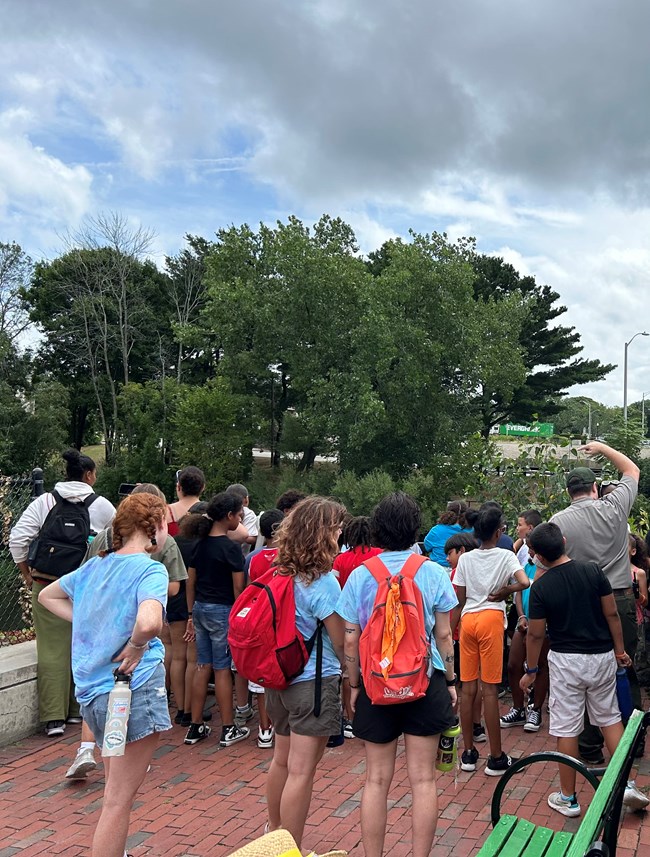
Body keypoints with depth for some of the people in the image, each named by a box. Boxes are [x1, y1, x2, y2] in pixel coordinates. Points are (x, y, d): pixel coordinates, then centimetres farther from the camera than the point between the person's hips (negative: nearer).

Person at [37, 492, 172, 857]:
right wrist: (137, 646, -15)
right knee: (119, 801, 2)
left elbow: (47, 596, 25)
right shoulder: (151, 570, -14)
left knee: (117, 794, 26)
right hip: (134, 688, -8)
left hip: (93, 691, 8)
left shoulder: (96, 565, 10)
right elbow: (148, 622, -35)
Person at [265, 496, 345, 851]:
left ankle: (274, 835, 37)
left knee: (282, 760, 22)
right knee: (301, 770, 1)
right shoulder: (322, 582, -19)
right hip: (314, 682, -8)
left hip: (280, 678, 8)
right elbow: (340, 642, -12)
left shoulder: (280, 573, 2)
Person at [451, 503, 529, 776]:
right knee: (490, 689, -1)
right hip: (491, 618, -3)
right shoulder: (505, 555, -1)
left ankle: (468, 753, 16)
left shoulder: (465, 559, 8)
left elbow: (458, 601, 7)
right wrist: (504, 590, 0)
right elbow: (524, 582, -18)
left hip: (467, 619, 3)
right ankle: (496, 758, 6)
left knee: (468, 688, 8)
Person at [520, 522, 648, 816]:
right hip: (602, 656, 3)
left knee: (566, 729, 6)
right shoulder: (594, 571, -7)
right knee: (610, 718, 20)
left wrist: (531, 670, 6)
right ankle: (626, 784, 17)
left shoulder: (541, 587, -12)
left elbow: (535, 634, -6)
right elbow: (612, 614, -2)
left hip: (566, 660, -3)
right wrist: (619, 649, 11)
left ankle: (568, 798, 15)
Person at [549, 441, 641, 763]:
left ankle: (590, 748, 15)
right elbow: (632, 470, 15)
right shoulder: (614, 507, -3)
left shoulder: (558, 521, -7)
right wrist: (603, 448, 25)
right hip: (621, 601, 1)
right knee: (627, 672, 13)